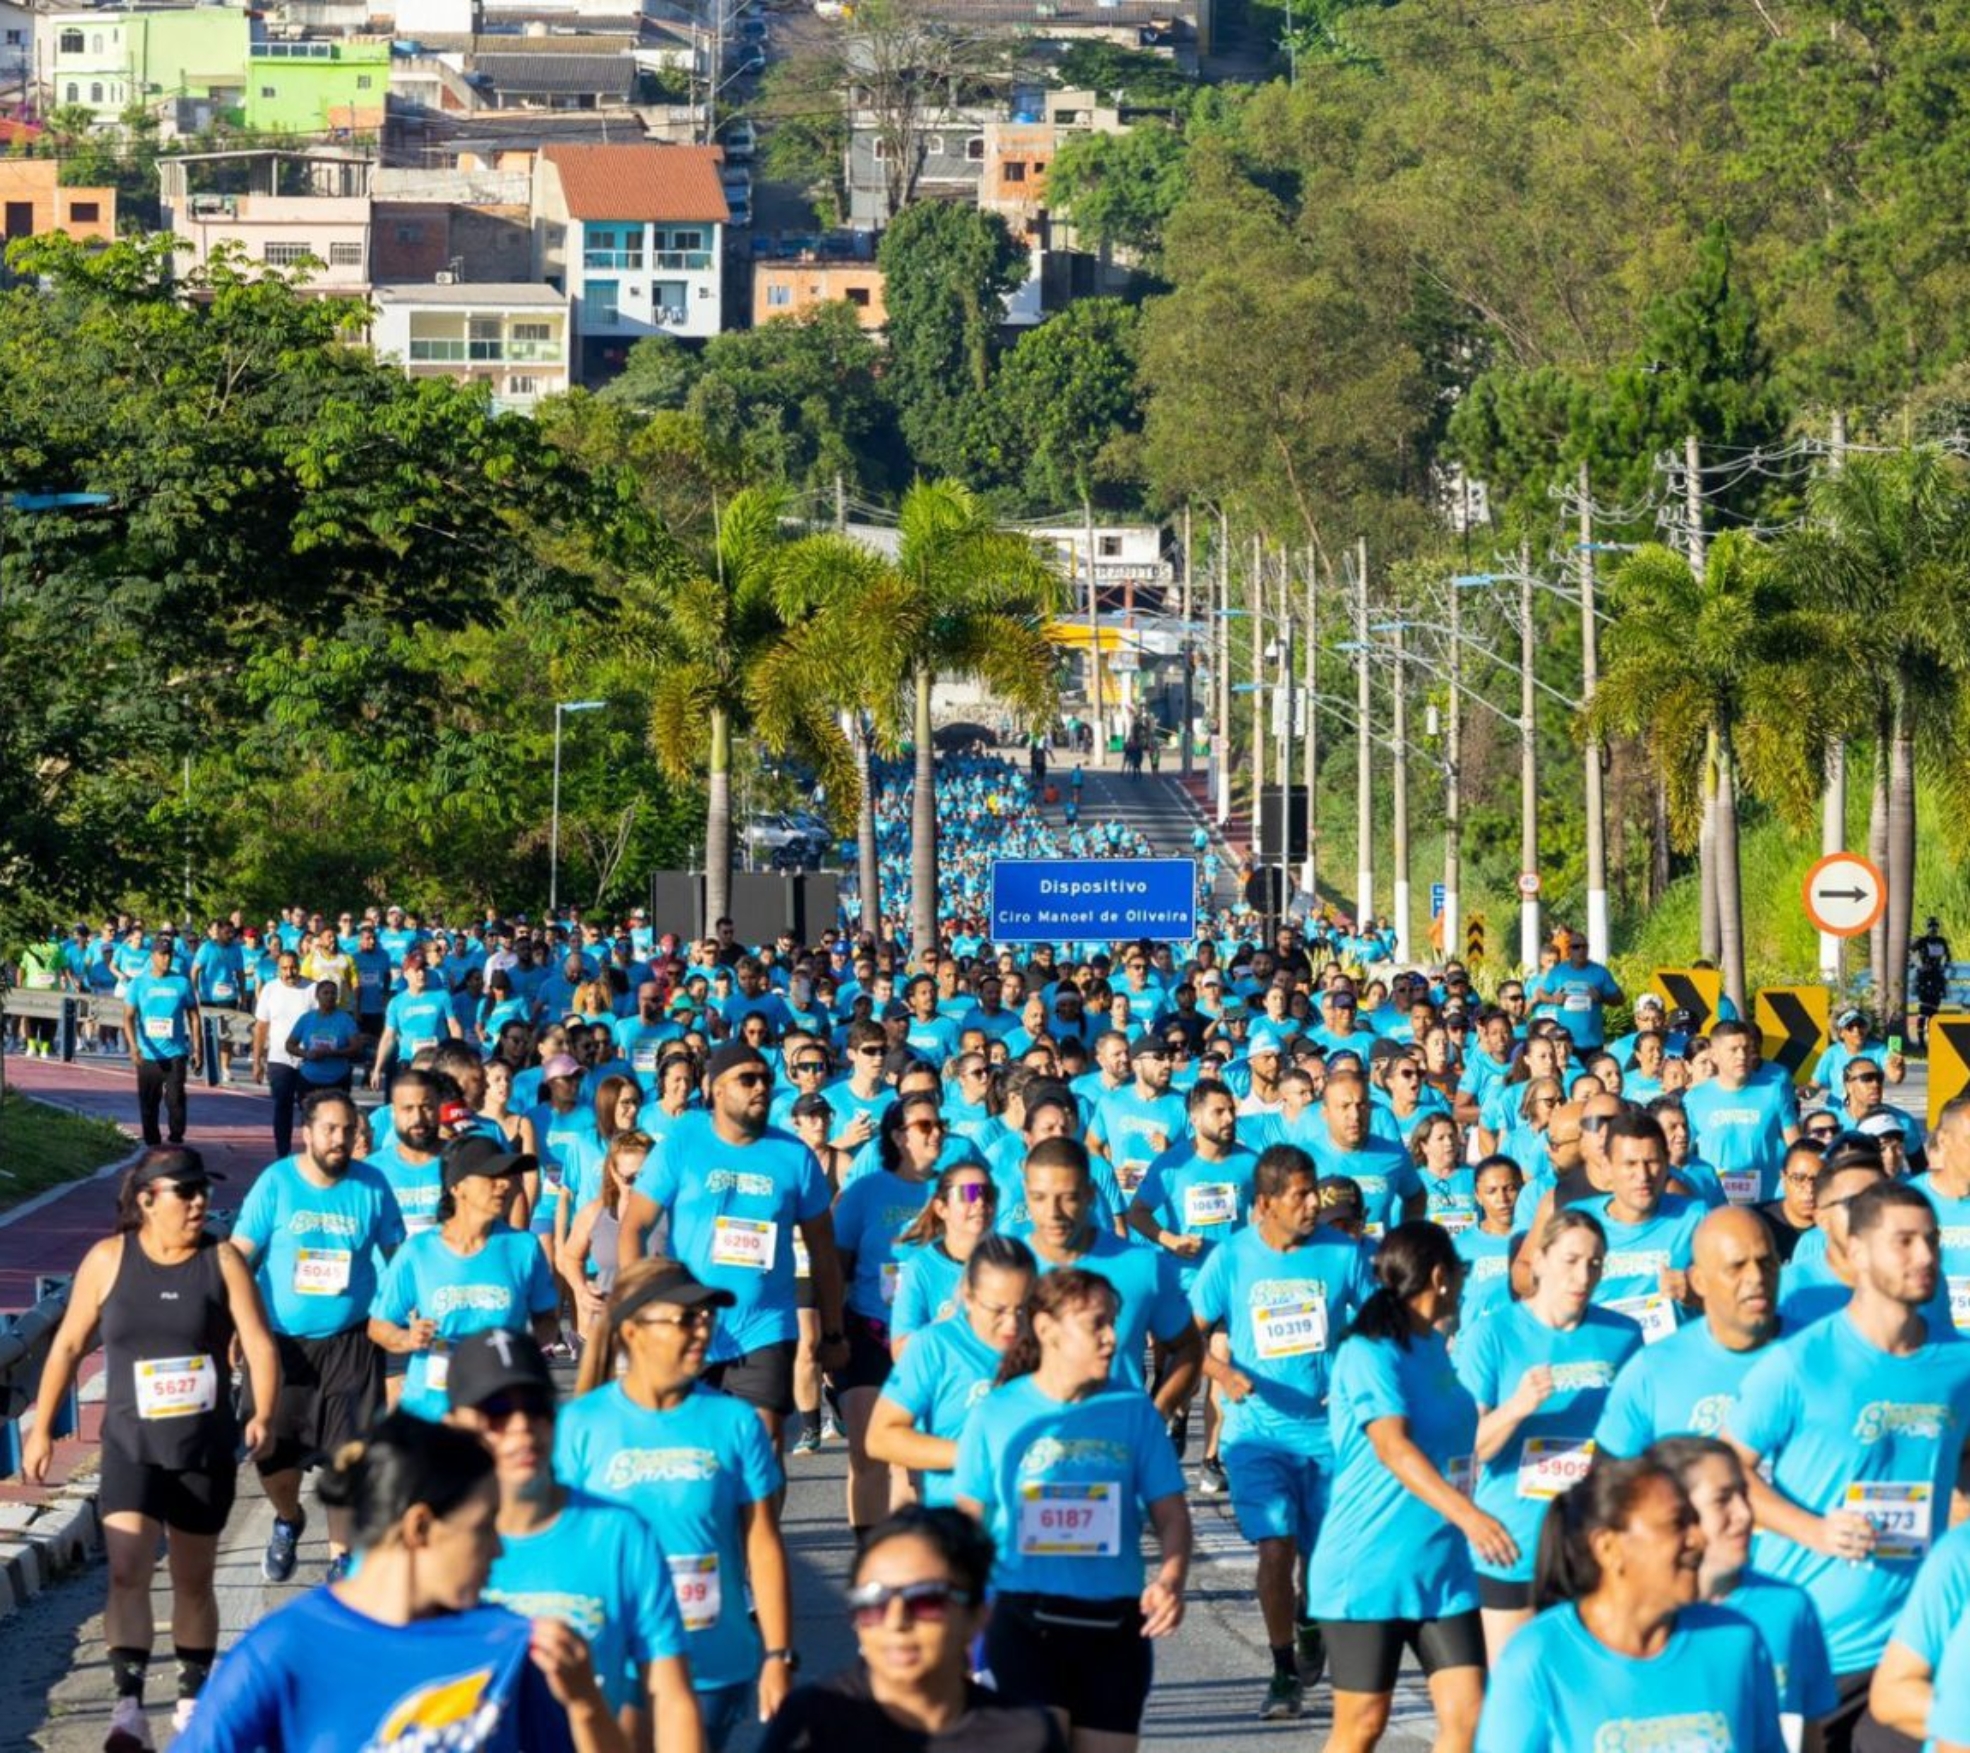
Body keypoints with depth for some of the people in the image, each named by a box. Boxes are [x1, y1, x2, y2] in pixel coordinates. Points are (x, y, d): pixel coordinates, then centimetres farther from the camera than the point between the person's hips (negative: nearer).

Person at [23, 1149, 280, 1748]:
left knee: (193, 1581, 12)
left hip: (206, 1450, 1)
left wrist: (262, 1415, -24)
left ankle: (194, 1698, 28)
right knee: (127, 1572, -18)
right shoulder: (109, 1260, -3)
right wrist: (41, 1429, 6)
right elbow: (69, 1346, 5)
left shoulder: (222, 1261, -3)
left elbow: (260, 1345, -8)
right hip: (131, 1447, -1)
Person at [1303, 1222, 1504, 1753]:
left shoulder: (1433, 1347, 11)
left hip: (1441, 1566, 7)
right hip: (1369, 1568, -7)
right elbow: (1393, 1447, -30)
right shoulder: (1369, 1353, -15)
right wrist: (1467, 1515, -42)